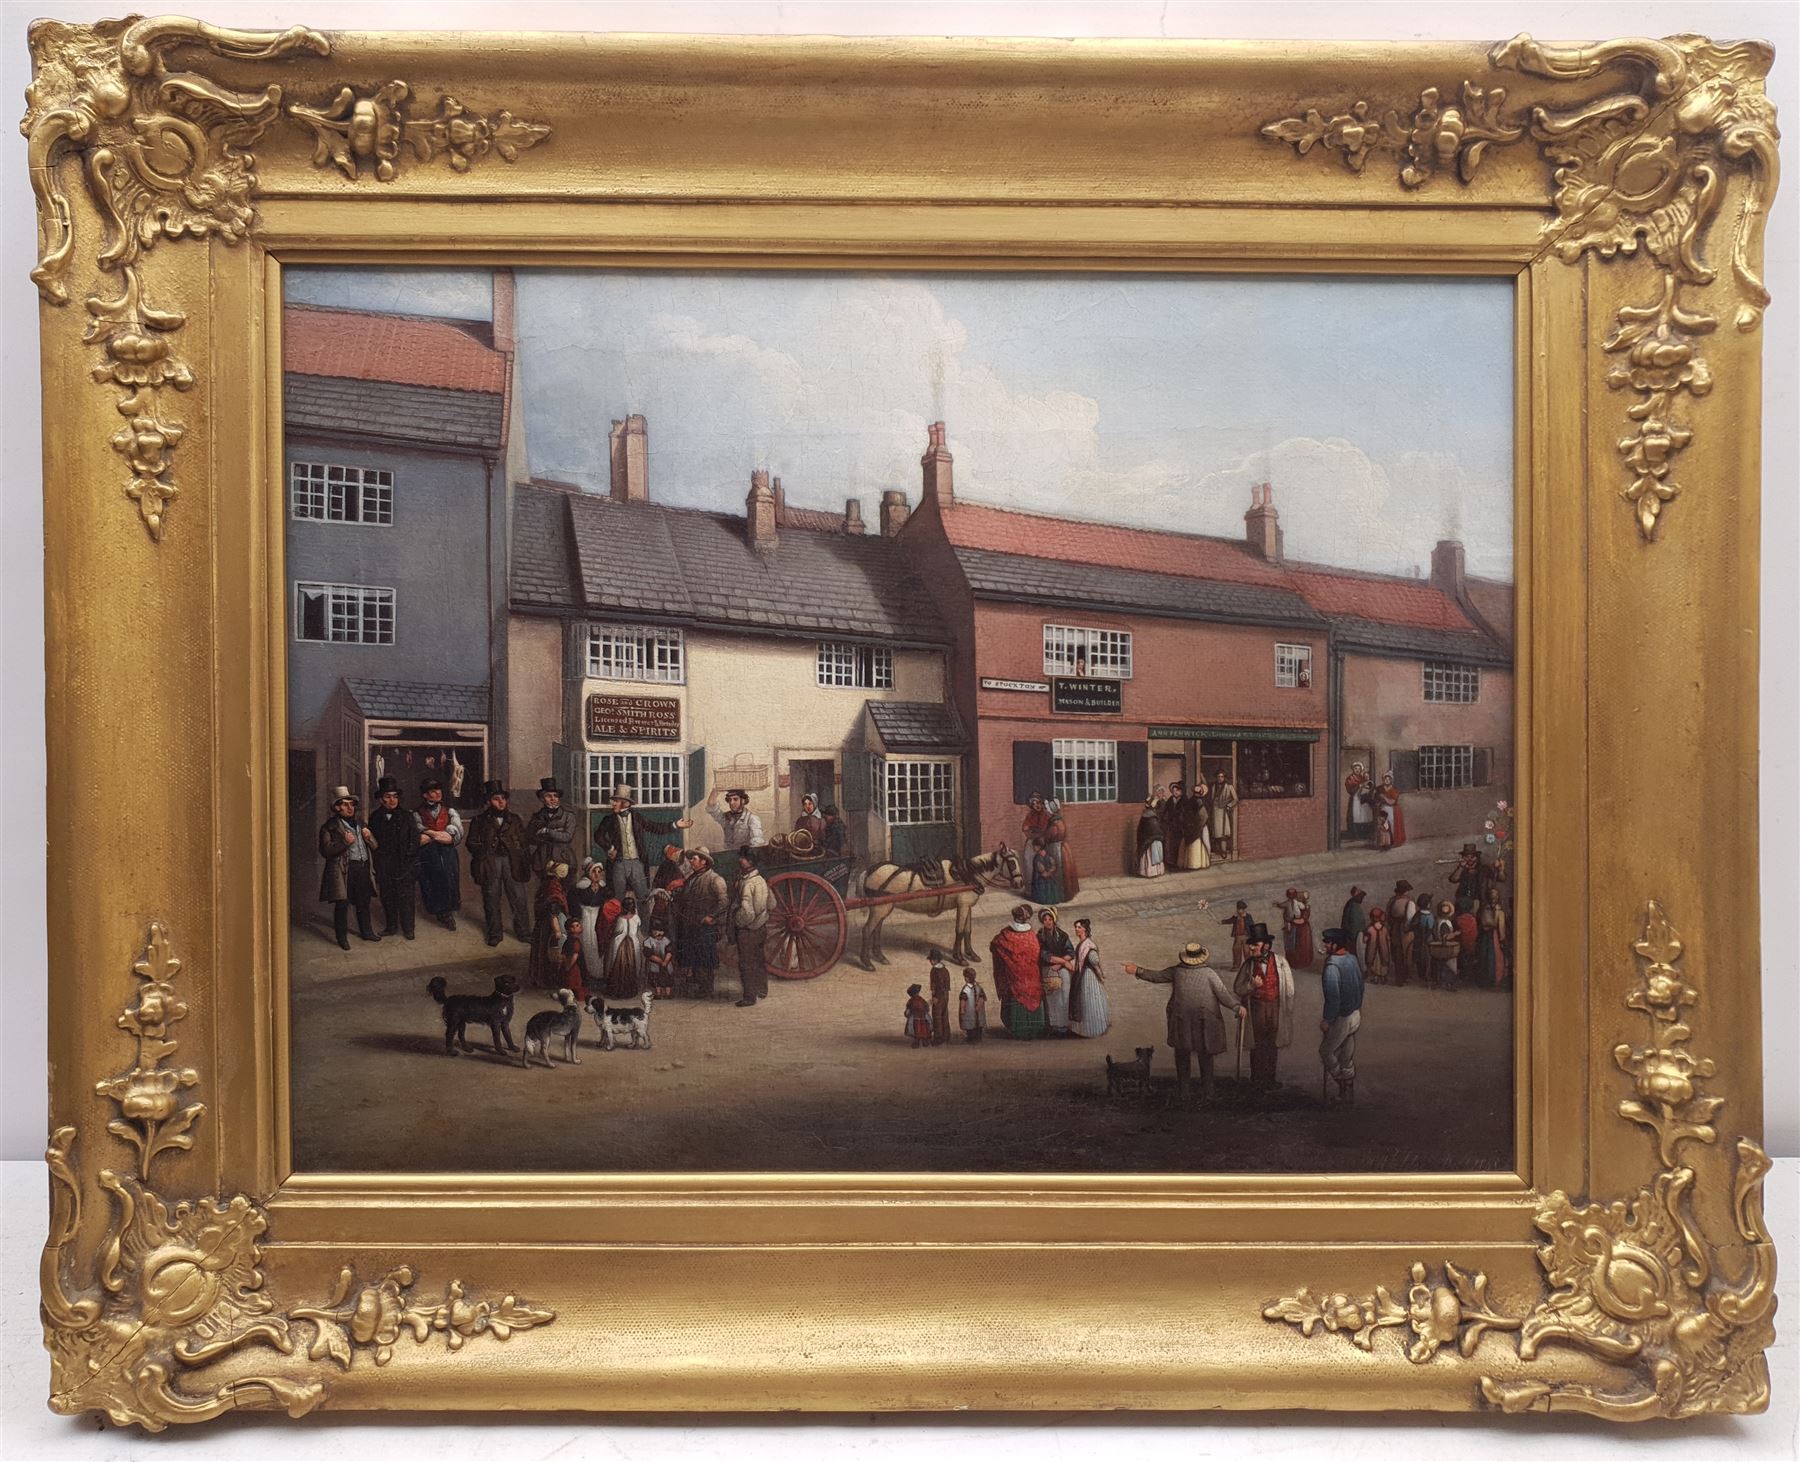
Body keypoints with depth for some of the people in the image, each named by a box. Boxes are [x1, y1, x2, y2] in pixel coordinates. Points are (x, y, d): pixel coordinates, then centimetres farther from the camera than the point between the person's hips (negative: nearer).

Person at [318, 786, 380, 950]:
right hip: (343, 871, -6)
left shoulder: (359, 822, 17)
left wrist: (369, 837, -2)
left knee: (363, 902, 15)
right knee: (342, 904, -3)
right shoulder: (329, 826, -2)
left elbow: (374, 847, 20)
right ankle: (342, 937, 8)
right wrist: (344, 842, -22)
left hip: (363, 868, 6)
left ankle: (366, 931, 30)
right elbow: (325, 850, -12)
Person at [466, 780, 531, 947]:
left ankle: (524, 933, 7)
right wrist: (484, 850, -8)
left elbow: (524, 842, 13)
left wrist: (526, 862, 5)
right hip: (490, 863, -1)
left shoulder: (515, 819, 14)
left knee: (519, 899, -2)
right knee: (491, 900, 4)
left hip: (512, 862, 1)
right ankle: (494, 934, 17)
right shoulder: (480, 821, 8)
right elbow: (472, 843, 7)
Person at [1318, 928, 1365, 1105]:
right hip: (1355, 1015, 8)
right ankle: (1348, 1092, 27)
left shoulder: (1332, 966, -27)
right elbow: (1360, 986, 10)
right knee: (1348, 1057, 18)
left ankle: (1344, 1083, 14)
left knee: (1326, 1051, 11)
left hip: (1341, 1019, -8)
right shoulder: (1353, 959, 0)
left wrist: (1326, 1020, -17)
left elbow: (1333, 996, -27)